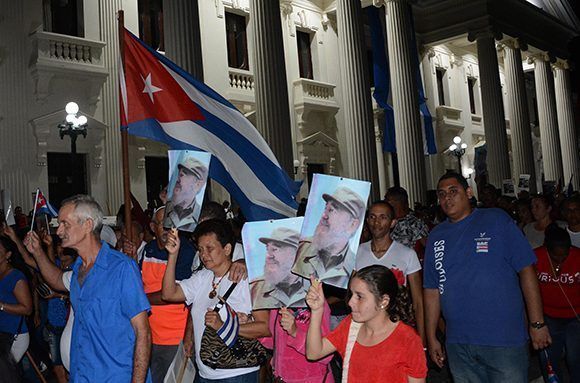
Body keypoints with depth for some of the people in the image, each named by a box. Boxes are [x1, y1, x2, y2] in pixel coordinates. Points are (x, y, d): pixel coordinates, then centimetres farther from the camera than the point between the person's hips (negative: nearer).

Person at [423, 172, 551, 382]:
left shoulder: (496, 220, -2)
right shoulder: (436, 236, 8)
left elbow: (526, 270, -4)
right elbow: (432, 290, 9)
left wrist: (537, 323, -7)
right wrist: (431, 337, 8)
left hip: (504, 341, -3)